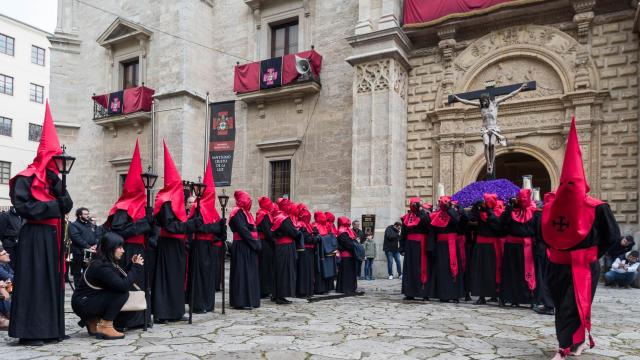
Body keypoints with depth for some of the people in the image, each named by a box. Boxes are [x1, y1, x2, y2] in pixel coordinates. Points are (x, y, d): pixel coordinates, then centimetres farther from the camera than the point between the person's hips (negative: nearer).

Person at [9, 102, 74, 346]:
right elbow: (21, 205, -15)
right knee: (33, 281, -6)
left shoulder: (53, 179, 18)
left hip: (53, 236, 8)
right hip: (34, 236, -8)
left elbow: (67, 206, 8)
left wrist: (58, 187, -6)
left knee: (52, 280, 8)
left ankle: (49, 329, 14)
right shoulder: (26, 178, -4)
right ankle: (29, 332, 0)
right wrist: (49, 206, -12)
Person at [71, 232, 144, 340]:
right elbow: (123, 286, -31)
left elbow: (124, 278, 5)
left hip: (90, 301, 10)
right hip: (82, 304, -10)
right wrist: (136, 267, -22)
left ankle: (93, 321, 12)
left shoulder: (108, 262, 5)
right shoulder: (101, 266, -24)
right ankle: (105, 326, -13)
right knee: (122, 293, -20)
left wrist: (132, 265, -5)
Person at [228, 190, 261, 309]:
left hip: (249, 247, 10)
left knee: (249, 273, 12)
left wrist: (257, 244, 3)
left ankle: (249, 300, 19)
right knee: (242, 273, -6)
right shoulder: (237, 213, -11)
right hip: (241, 247, -9)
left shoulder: (245, 212, 18)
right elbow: (243, 230, -18)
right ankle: (240, 302, -1)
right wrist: (256, 244, -15)